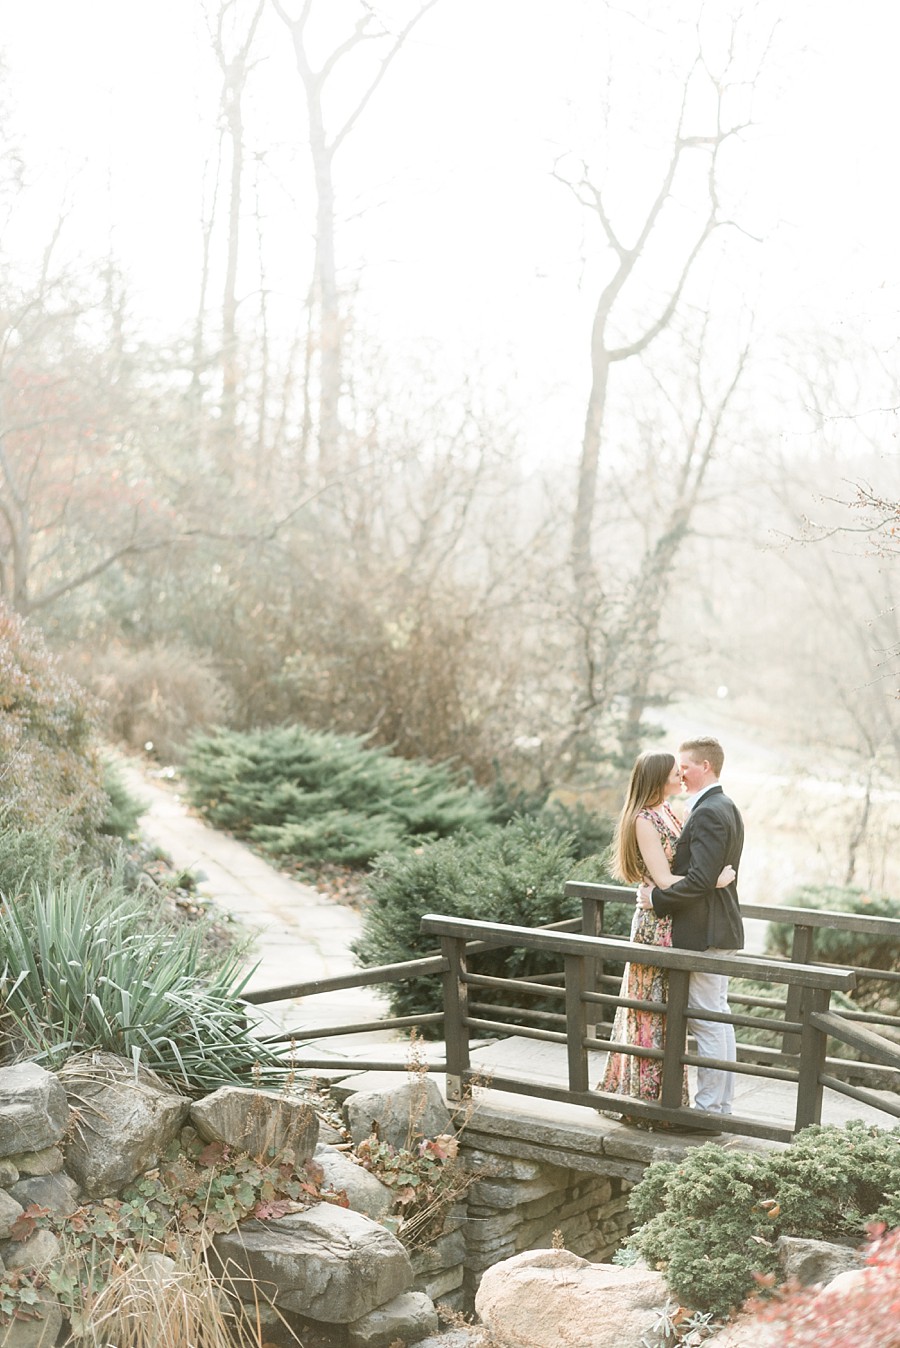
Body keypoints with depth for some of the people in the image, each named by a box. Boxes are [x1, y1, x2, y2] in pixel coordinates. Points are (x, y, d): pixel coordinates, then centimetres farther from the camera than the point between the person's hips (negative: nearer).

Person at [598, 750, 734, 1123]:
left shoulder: (668, 812, 11)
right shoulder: (644, 821, -16)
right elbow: (665, 881, -20)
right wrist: (715, 881, -18)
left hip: (675, 924, 9)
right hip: (657, 924, -9)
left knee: (666, 1010, 14)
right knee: (653, 1012, -1)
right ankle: (644, 1097, 7)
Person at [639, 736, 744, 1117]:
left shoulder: (708, 813, -18)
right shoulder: (727, 808, 15)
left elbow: (700, 879, -24)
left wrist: (657, 897, -14)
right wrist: (662, 889, 12)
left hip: (704, 932, -11)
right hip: (721, 928, 11)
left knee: (707, 1020, -4)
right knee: (717, 1017, 15)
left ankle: (710, 1107, 2)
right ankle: (721, 1103, 23)